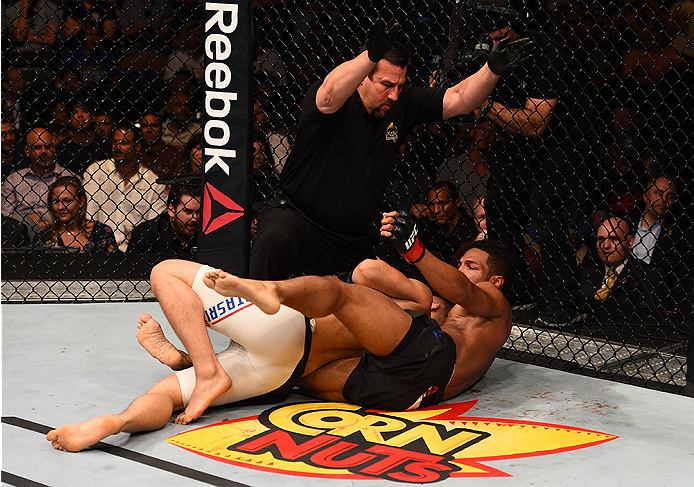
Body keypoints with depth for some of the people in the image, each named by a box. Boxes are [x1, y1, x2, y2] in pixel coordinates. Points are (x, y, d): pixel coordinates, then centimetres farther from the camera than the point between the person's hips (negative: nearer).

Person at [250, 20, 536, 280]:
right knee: (274, 241, -36)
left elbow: (459, 100, -4)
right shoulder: (339, 106, -16)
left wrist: (492, 70, -23)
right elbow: (329, 96, -41)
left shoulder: (402, 105, 0)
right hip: (296, 217, -6)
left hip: (355, 243, 6)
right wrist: (371, 56, -58)